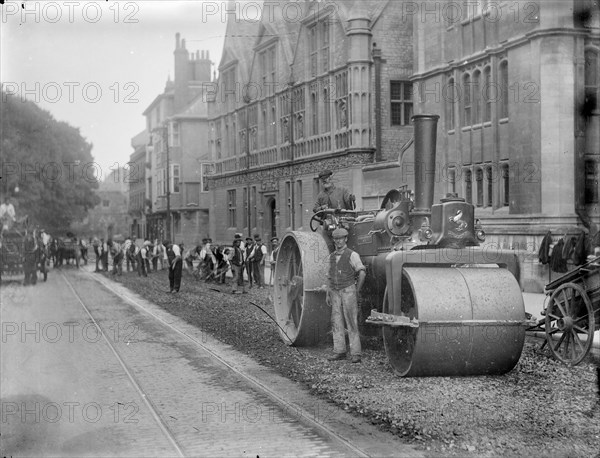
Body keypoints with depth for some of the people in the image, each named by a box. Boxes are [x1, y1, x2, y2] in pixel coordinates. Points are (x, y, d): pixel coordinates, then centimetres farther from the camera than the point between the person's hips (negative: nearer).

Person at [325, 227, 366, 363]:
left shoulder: (352, 255, -6)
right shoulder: (331, 256, 13)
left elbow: (362, 273, -9)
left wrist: (357, 291, -6)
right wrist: (328, 294, 15)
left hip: (348, 290, -6)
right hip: (335, 292, 6)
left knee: (352, 323, -6)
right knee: (336, 322, 3)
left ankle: (355, 353, -5)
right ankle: (339, 351, 9)